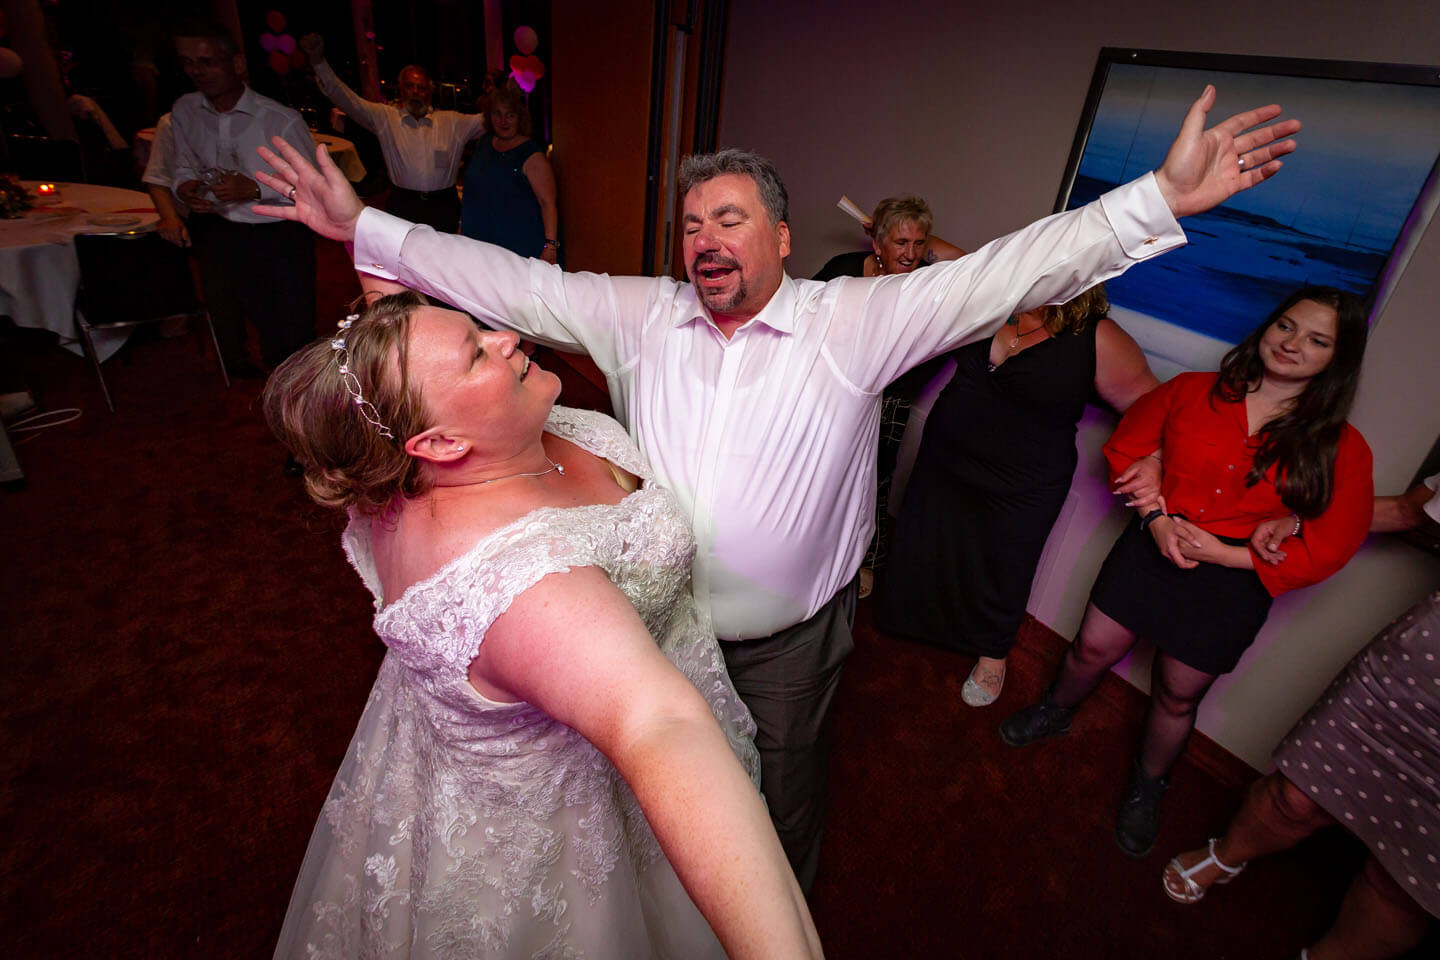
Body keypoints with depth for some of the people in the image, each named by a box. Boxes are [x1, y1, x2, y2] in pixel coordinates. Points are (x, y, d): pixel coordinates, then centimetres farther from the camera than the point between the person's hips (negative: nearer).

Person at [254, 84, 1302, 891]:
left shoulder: (852, 322, -14)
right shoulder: (642, 315, -7)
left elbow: (993, 277, -19)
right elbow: (514, 285, -6)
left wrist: (1160, 199, -25)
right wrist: (366, 227, -7)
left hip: (789, 637, -2)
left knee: (784, 792, 25)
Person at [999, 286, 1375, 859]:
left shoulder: (1340, 448, -5)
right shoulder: (1191, 392, -4)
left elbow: (1327, 550, -5)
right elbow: (1125, 450, 3)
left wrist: (1224, 554, -16)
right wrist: (1156, 520, -10)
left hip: (1233, 582, 0)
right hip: (1151, 548, 1)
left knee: (1177, 697, 13)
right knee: (1094, 648, 8)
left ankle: (1147, 788, 40)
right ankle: (1055, 713, 42)